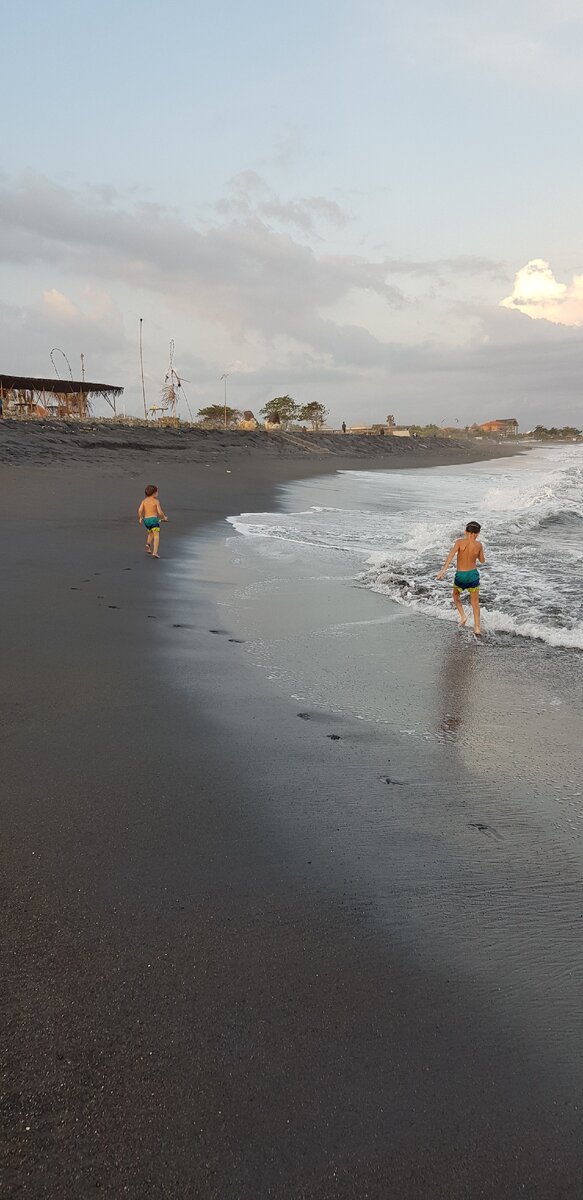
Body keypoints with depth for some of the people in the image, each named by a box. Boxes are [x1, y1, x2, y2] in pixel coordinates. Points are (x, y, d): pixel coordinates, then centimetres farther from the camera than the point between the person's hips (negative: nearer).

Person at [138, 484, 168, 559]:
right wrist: (164, 517, 10)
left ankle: (148, 544, 9)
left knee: (151, 533, 32)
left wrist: (140, 518, 12)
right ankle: (155, 552, -21)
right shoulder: (156, 501, -4)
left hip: (146, 520, 6)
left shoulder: (144, 501, 8)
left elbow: (140, 510, -4)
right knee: (156, 536, -7)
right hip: (154, 519, -6)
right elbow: (160, 512, -9)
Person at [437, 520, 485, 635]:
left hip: (460, 575, -1)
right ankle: (477, 628, 11)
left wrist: (443, 569, -29)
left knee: (456, 595, 28)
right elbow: (482, 560, 9)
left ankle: (463, 615, 13)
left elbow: (451, 554, -23)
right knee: (475, 602, 13)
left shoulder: (460, 542, -9)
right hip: (473, 574, 1)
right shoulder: (478, 545, -4)